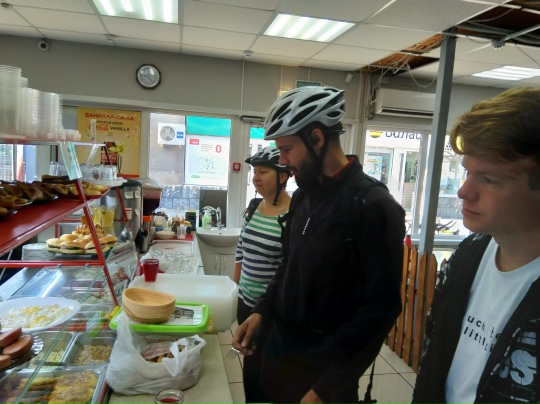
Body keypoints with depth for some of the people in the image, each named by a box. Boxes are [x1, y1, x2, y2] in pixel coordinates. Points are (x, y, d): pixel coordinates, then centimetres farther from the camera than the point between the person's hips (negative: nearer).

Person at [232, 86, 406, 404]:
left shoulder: (373, 205, -19)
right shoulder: (303, 196, 4)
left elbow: (382, 307, -19)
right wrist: (262, 311, -1)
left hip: (324, 371, -7)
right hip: (280, 353, 7)